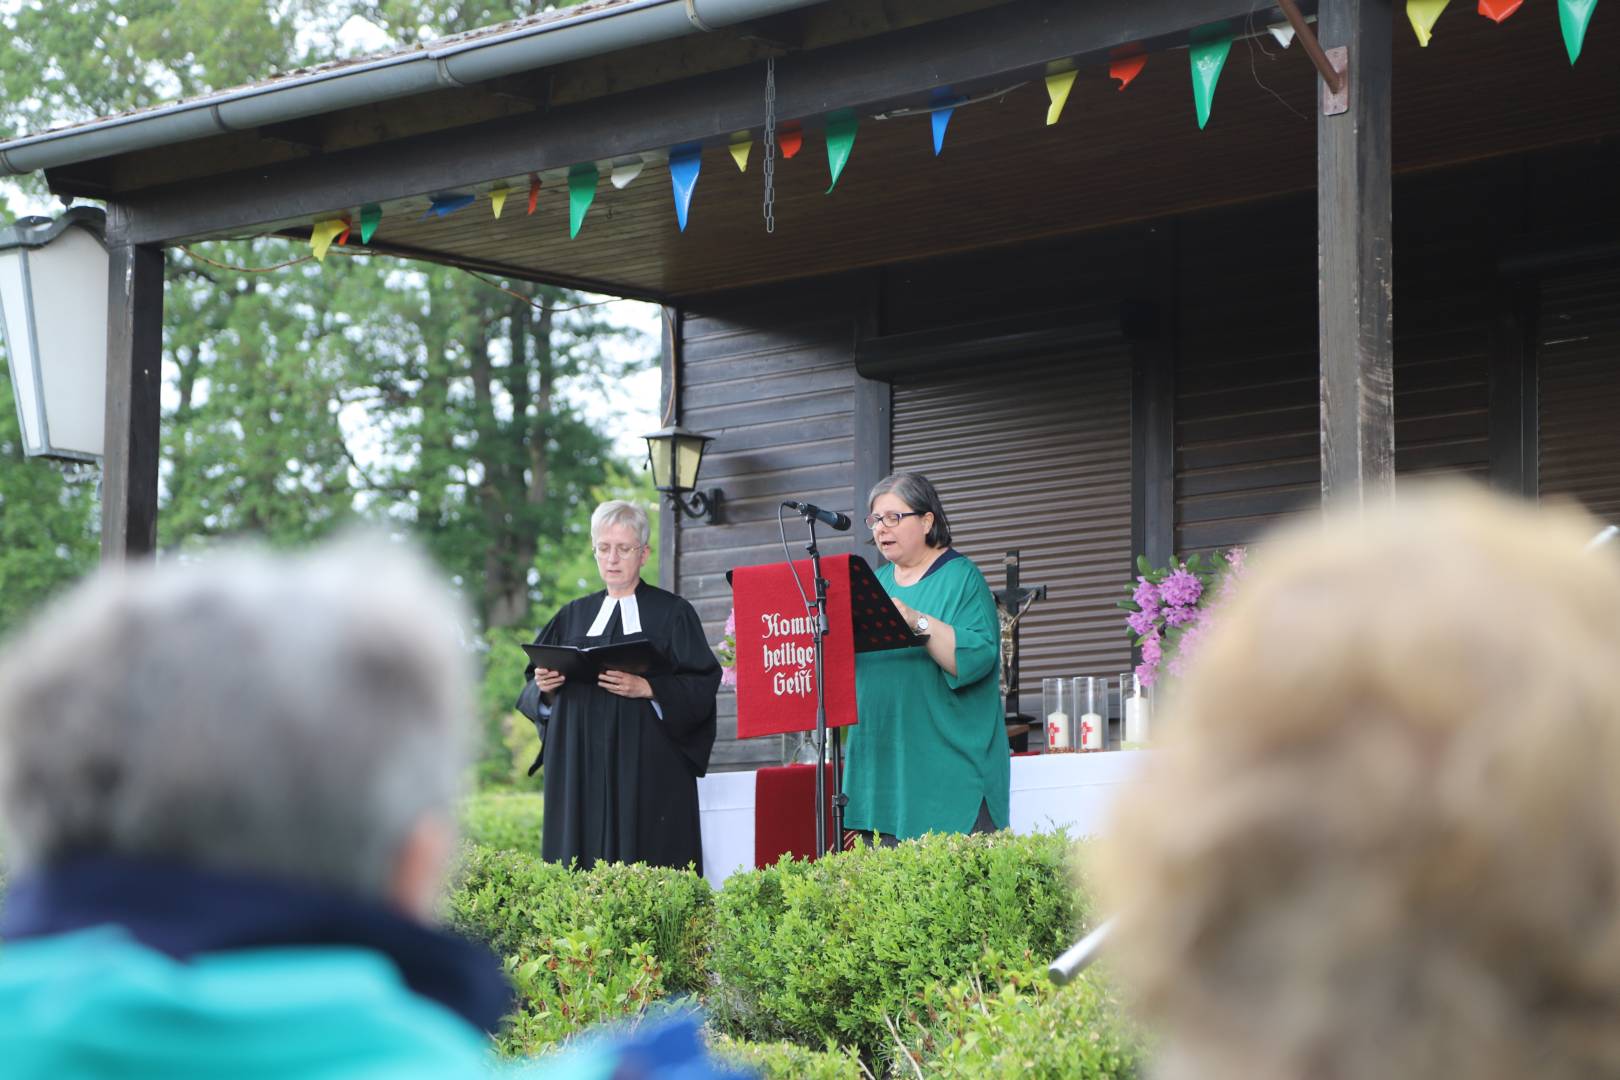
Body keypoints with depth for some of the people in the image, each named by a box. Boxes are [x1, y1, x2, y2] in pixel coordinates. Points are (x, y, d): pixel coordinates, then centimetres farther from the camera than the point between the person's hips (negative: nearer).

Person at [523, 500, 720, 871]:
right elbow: (536, 685, 16)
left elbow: (701, 686, -5)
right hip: (581, 770, 4)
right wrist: (545, 686, -6)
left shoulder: (672, 613, 4)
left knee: (644, 866, -10)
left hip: (648, 769, -4)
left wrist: (646, 688, -19)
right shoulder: (573, 616, 17)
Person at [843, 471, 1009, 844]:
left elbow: (978, 656, -16)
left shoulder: (962, 578, -2)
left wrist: (918, 622, -25)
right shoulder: (878, 581, 18)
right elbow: (846, 669, 18)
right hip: (883, 768, 6)